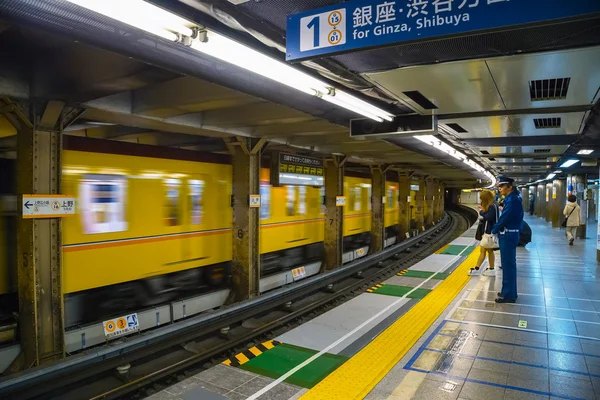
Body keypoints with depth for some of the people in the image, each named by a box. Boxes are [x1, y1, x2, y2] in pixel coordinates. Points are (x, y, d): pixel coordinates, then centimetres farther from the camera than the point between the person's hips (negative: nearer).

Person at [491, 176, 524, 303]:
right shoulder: (510, 199, 12)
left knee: (508, 265, -3)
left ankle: (509, 295, 5)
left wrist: (493, 231, -4)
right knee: (508, 264, 16)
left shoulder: (513, 201, -19)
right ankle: (508, 291, 27)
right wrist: (496, 230, 3)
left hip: (508, 236, -10)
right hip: (507, 235, 10)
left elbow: (504, 219, -19)